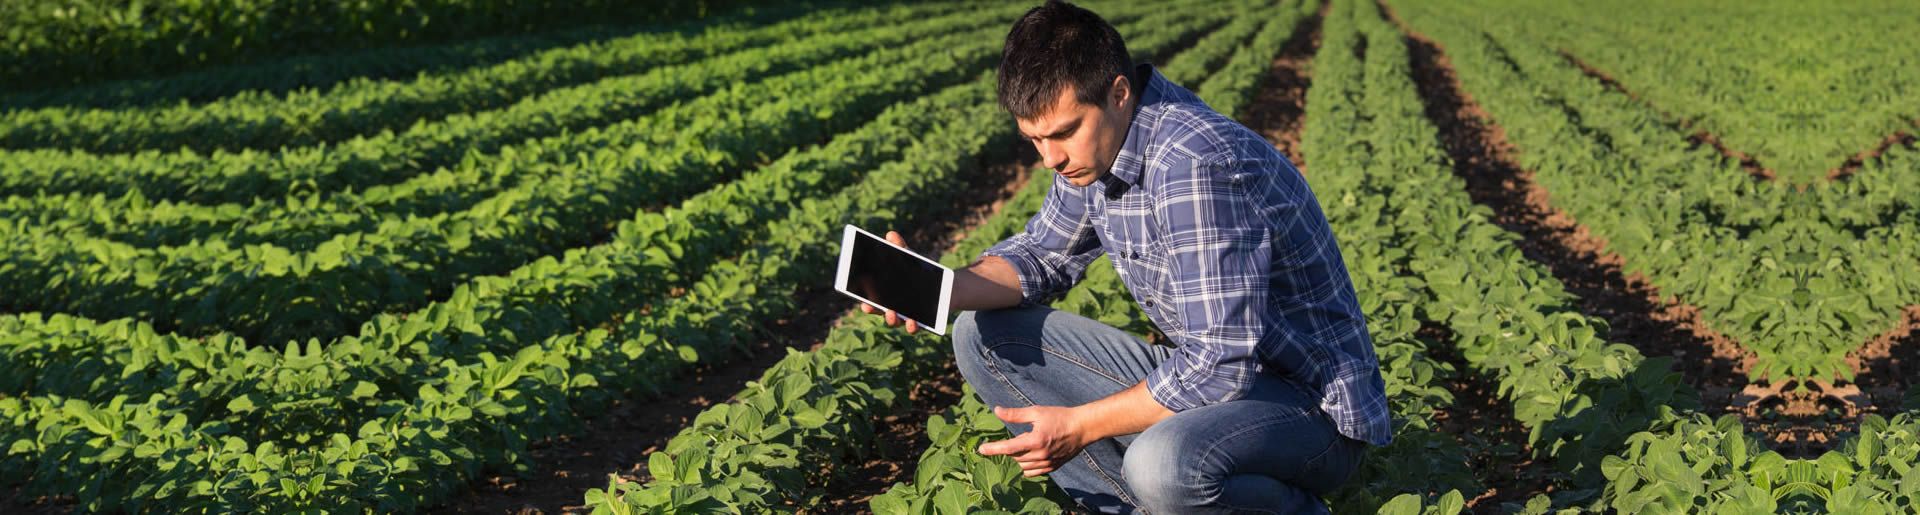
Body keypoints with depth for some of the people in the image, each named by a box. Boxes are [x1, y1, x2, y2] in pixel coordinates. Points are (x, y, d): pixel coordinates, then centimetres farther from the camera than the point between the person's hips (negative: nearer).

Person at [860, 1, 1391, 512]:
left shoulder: (1193, 166, -29)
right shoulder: (1096, 143, -1)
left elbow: (1221, 366, -30)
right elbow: (1043, 255, 14)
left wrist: (1078, 426, -23)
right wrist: (937, 289, -6)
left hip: (1314, 405, -9)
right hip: (1205, 371, 9)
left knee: (1163, 465, -41)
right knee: (983, 337, 3)